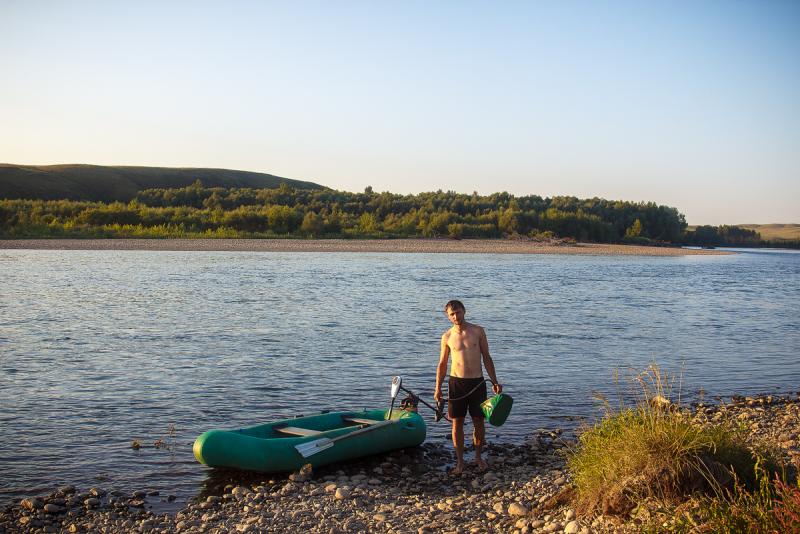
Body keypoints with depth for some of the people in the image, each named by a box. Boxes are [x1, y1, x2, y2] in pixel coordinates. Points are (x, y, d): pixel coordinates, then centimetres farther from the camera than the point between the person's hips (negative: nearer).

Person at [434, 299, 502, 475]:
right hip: (457, 382, 0)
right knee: (457, 423, 2)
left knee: (479, 422, 5)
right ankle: (460, 461, 12)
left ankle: (478, 457, 24)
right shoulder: (447, 337, 1)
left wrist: (494, 382, 2)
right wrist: (438, 388, 1)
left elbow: (486, 358, 6)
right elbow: (442, 364, 7)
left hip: (477, 382, 0)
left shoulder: (478, 331, 1)